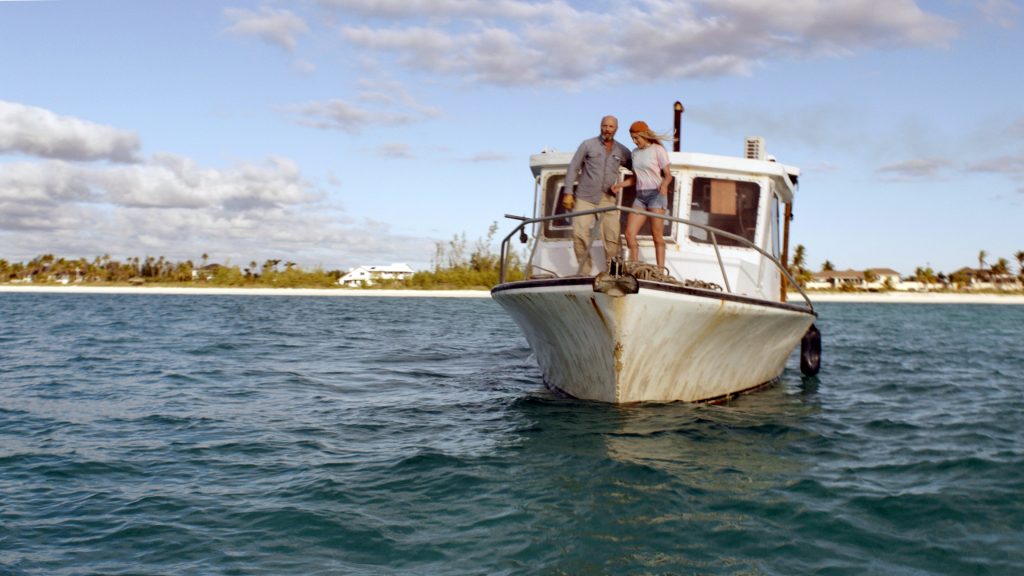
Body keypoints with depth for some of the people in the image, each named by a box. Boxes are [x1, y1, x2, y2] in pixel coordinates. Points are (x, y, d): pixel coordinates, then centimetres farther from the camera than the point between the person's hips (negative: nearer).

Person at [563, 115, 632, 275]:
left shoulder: (622, 151, 11)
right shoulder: (588, 145, 4)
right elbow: (573, 168, 3)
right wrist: (568, 193, -4)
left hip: (608, 200, 2)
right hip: (585, 198, -2)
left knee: (612, 237, -5)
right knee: (579, 233, -10)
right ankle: (583, 271, 2)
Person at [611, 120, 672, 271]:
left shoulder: (658, 150, -3)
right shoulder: (635, 152, 15)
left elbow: (668, 175, -7)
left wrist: (664, 185, -29)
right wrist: (620, 185, 3)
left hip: (657, 194, -6)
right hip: (640, 196, 6)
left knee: (656, 234, -12)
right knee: (629, 233, -5)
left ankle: (660, 271, -12)